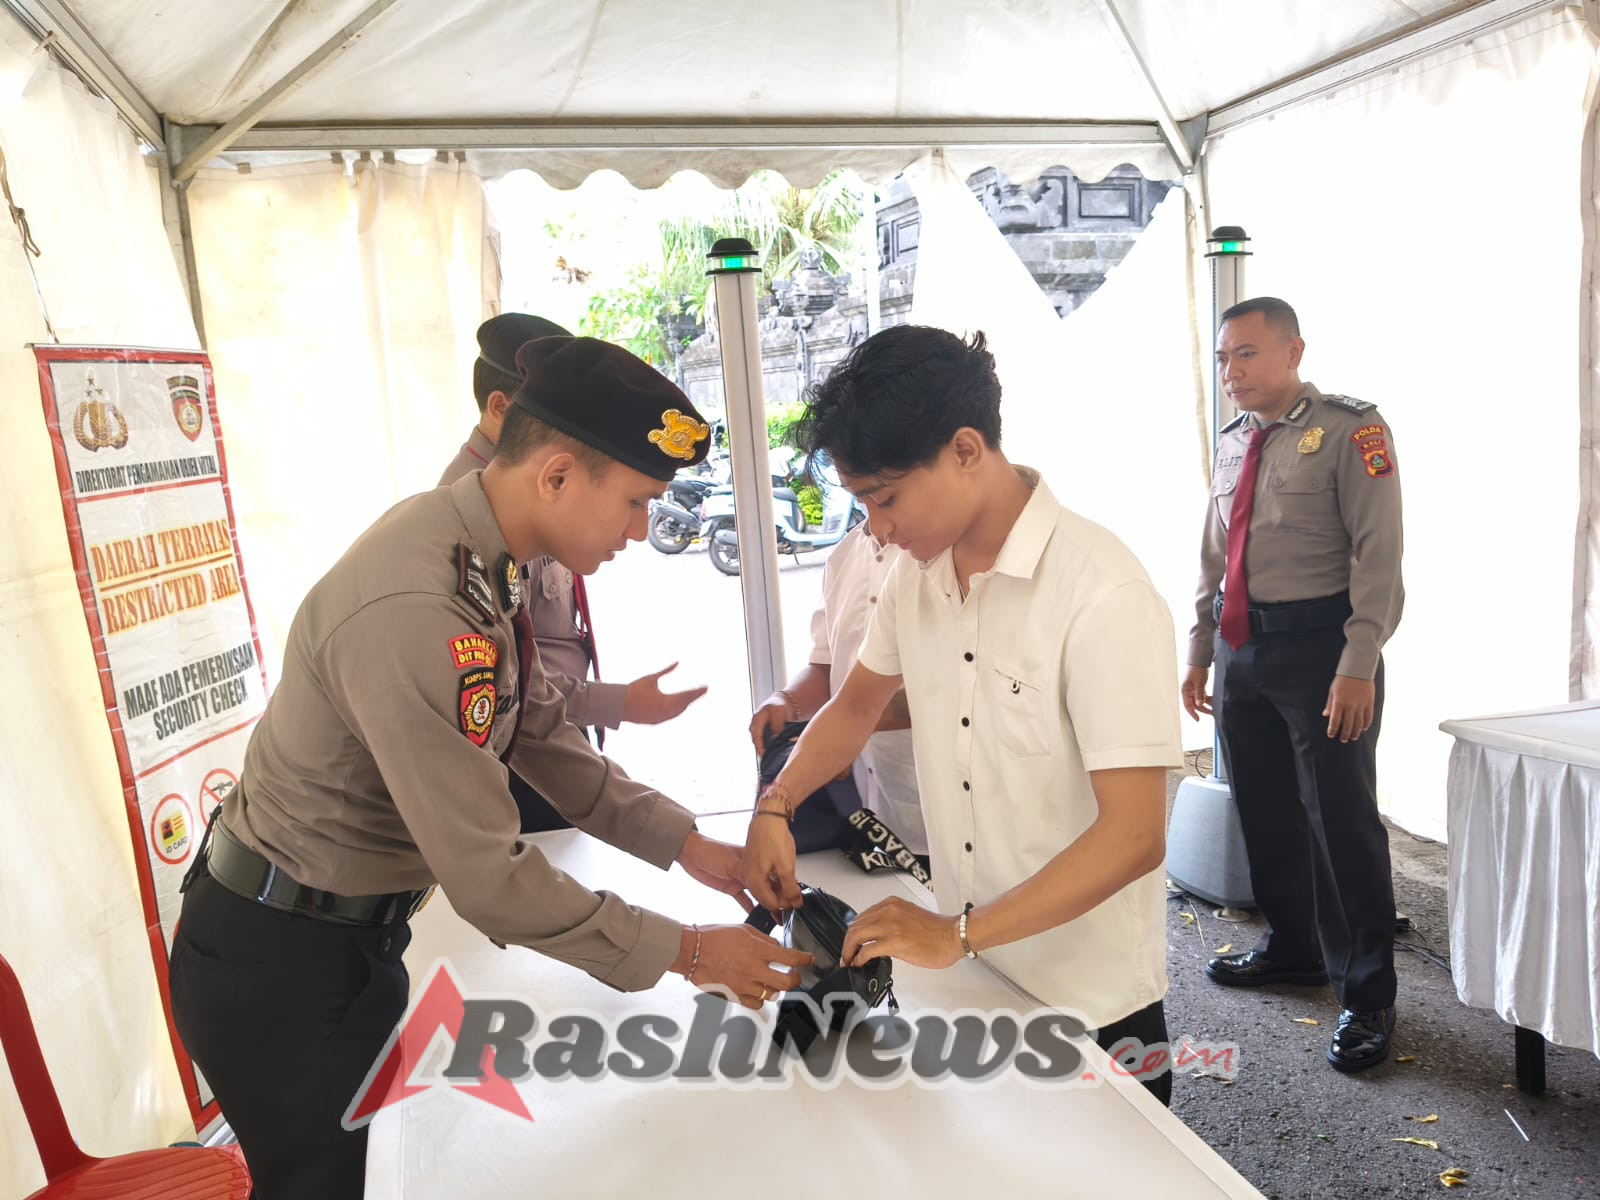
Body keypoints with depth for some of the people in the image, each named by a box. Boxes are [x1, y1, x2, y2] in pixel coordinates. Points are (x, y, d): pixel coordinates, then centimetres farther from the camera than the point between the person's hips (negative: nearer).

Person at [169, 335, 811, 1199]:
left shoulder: (484, 557, -5)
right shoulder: (411, 614, -34)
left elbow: (540, 734, 3)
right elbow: (487, 877, -30)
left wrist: (686, 846, 0)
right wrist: (686, 952, -20)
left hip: (356, 932, 8)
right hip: (275, 965, -8)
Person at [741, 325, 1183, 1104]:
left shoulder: (1103, 594, -23)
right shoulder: (919, 572, -2)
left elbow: (1132, 838, -24)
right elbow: (860, 699, 13)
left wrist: (958, 935, -26)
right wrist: (775, 807, -1)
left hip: (1089, 1007, -6)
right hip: (965, 980, 6)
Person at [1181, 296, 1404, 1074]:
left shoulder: (1350, 429, -8)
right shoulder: (1232, 443, 13)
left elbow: (1378, 554, -14)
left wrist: (1358, 667, -20)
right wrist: (1200, 654, 15)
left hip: (1320, 645, -7)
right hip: (1242, 646, 7)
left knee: (1340, 820, -2)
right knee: (1264, 811, 16)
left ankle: (1366, 997, 13)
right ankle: (1293, 947, 35)